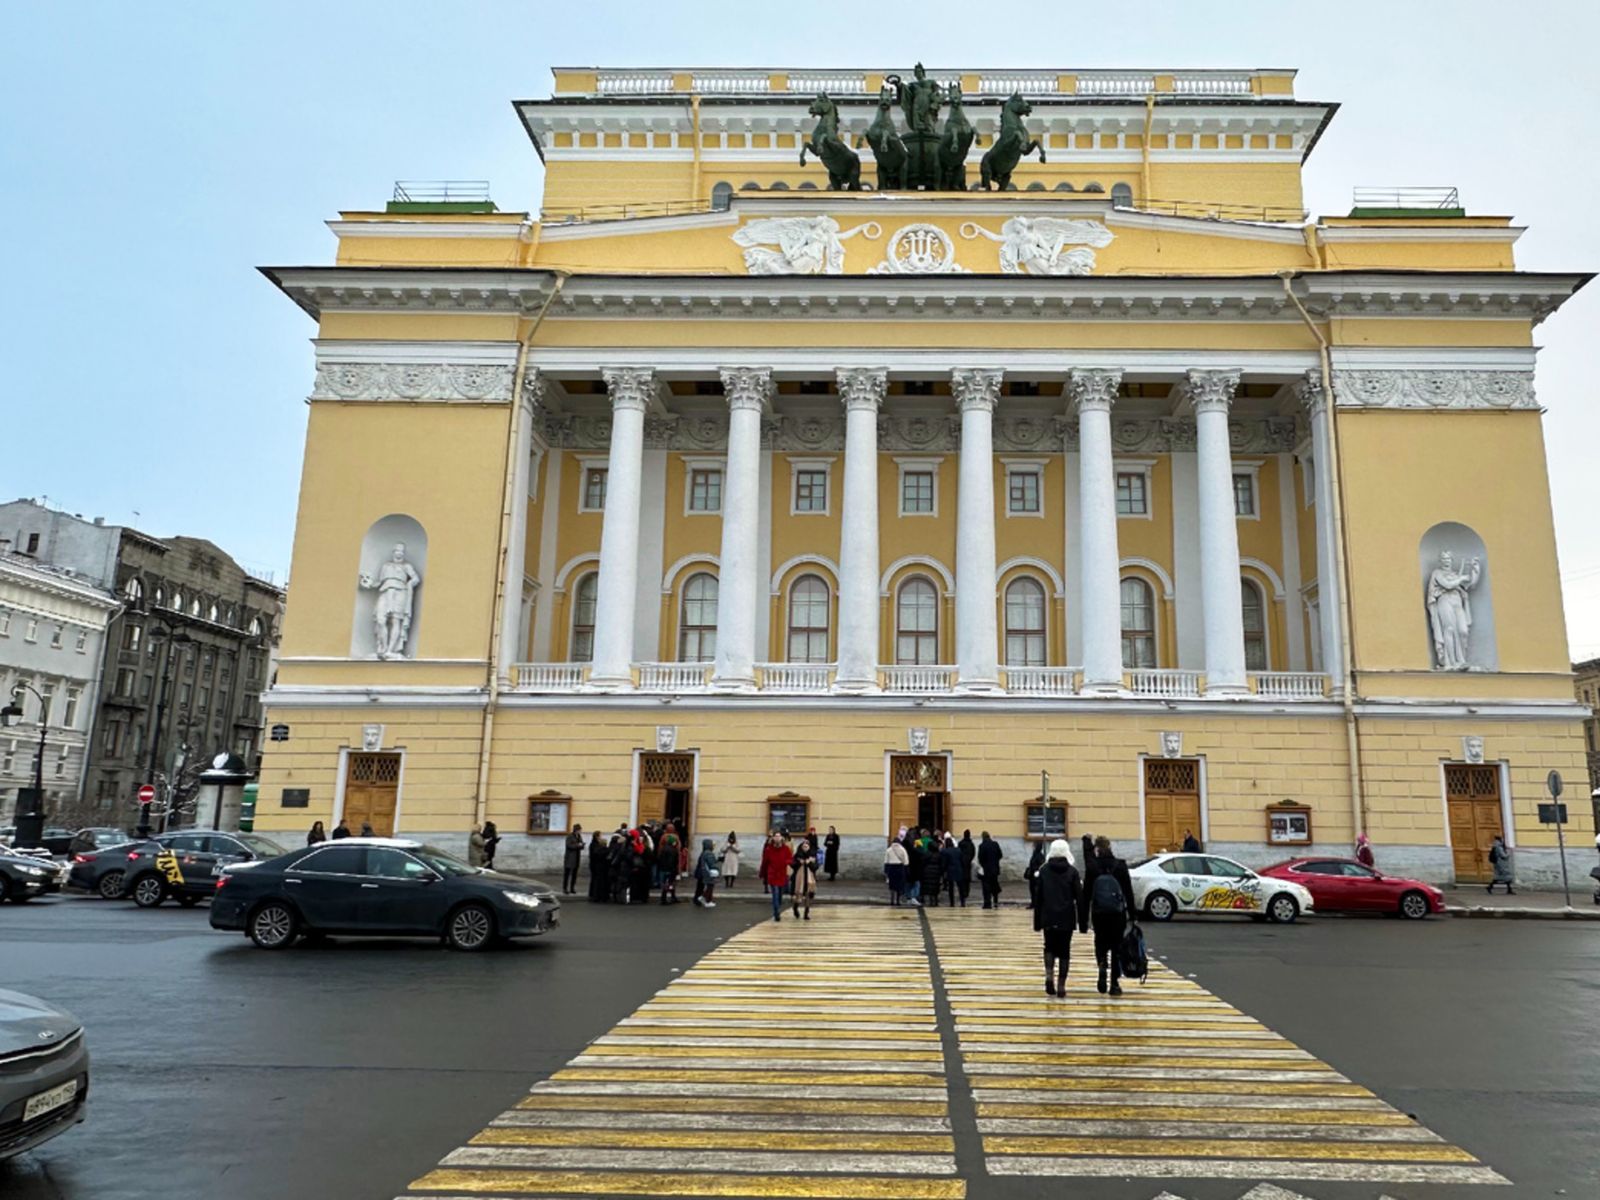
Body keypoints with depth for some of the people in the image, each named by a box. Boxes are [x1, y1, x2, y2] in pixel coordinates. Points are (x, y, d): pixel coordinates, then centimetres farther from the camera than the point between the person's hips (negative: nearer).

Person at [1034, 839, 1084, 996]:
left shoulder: (1044, 870, 2)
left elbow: (1038, 897, 3)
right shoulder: (1072, 871, -1)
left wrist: (1037, 920, 7)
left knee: (1050, 947, 15)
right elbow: (1079, 897, -3)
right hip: (1067, 918, -1)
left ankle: (1049, 976, -8)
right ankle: (1061, 986, 4)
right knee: (1064, 950, 8)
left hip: (1048, 917, 1)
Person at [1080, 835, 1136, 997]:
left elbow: (1086, 894, -3)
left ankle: (1102, 966, -11)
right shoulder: (1120, 865, -2)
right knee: (1116, 947, 10)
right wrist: (1132, 914, 6)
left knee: (1101, 943, 18)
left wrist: (1083, 920, 1)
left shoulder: (1092, 867, -5)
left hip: (1098, 913, -1)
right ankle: (1115, 984, 8)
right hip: (1118, 913, 1)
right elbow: (1128, 892, 0)